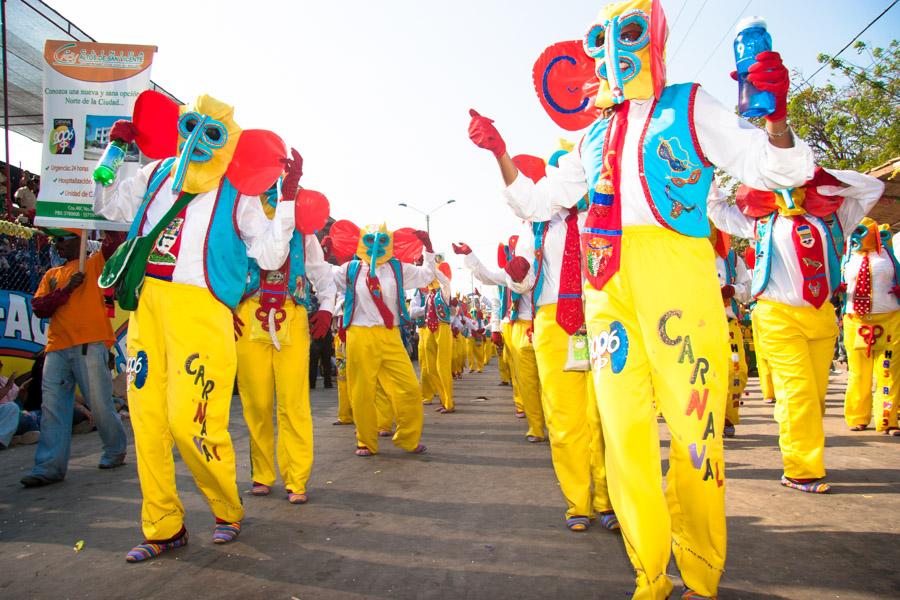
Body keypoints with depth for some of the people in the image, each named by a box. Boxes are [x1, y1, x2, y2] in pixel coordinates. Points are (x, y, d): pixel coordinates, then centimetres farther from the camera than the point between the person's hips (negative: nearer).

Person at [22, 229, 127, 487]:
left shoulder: (94, 263, 9)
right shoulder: (51, 275, 21)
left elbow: (114, 243, -10)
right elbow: (39, 309, 9)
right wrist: (67, 289, -3)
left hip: (90, 345, -5)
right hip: (56, 348, 5)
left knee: (100, 404, -1)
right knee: (52, 406, -1)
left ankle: (115, 452, 19)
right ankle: (49, 467, 2)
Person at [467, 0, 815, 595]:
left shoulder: (690, 107, 12)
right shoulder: (592, 136, 23)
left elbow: (780, 169, 4)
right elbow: (536, 202, 28)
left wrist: (775, 116, -15)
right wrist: (500, 154, 15)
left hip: (676, 268, -4)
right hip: (606, 281, 4)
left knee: (693, 424, -3)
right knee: (623, 428, 3)